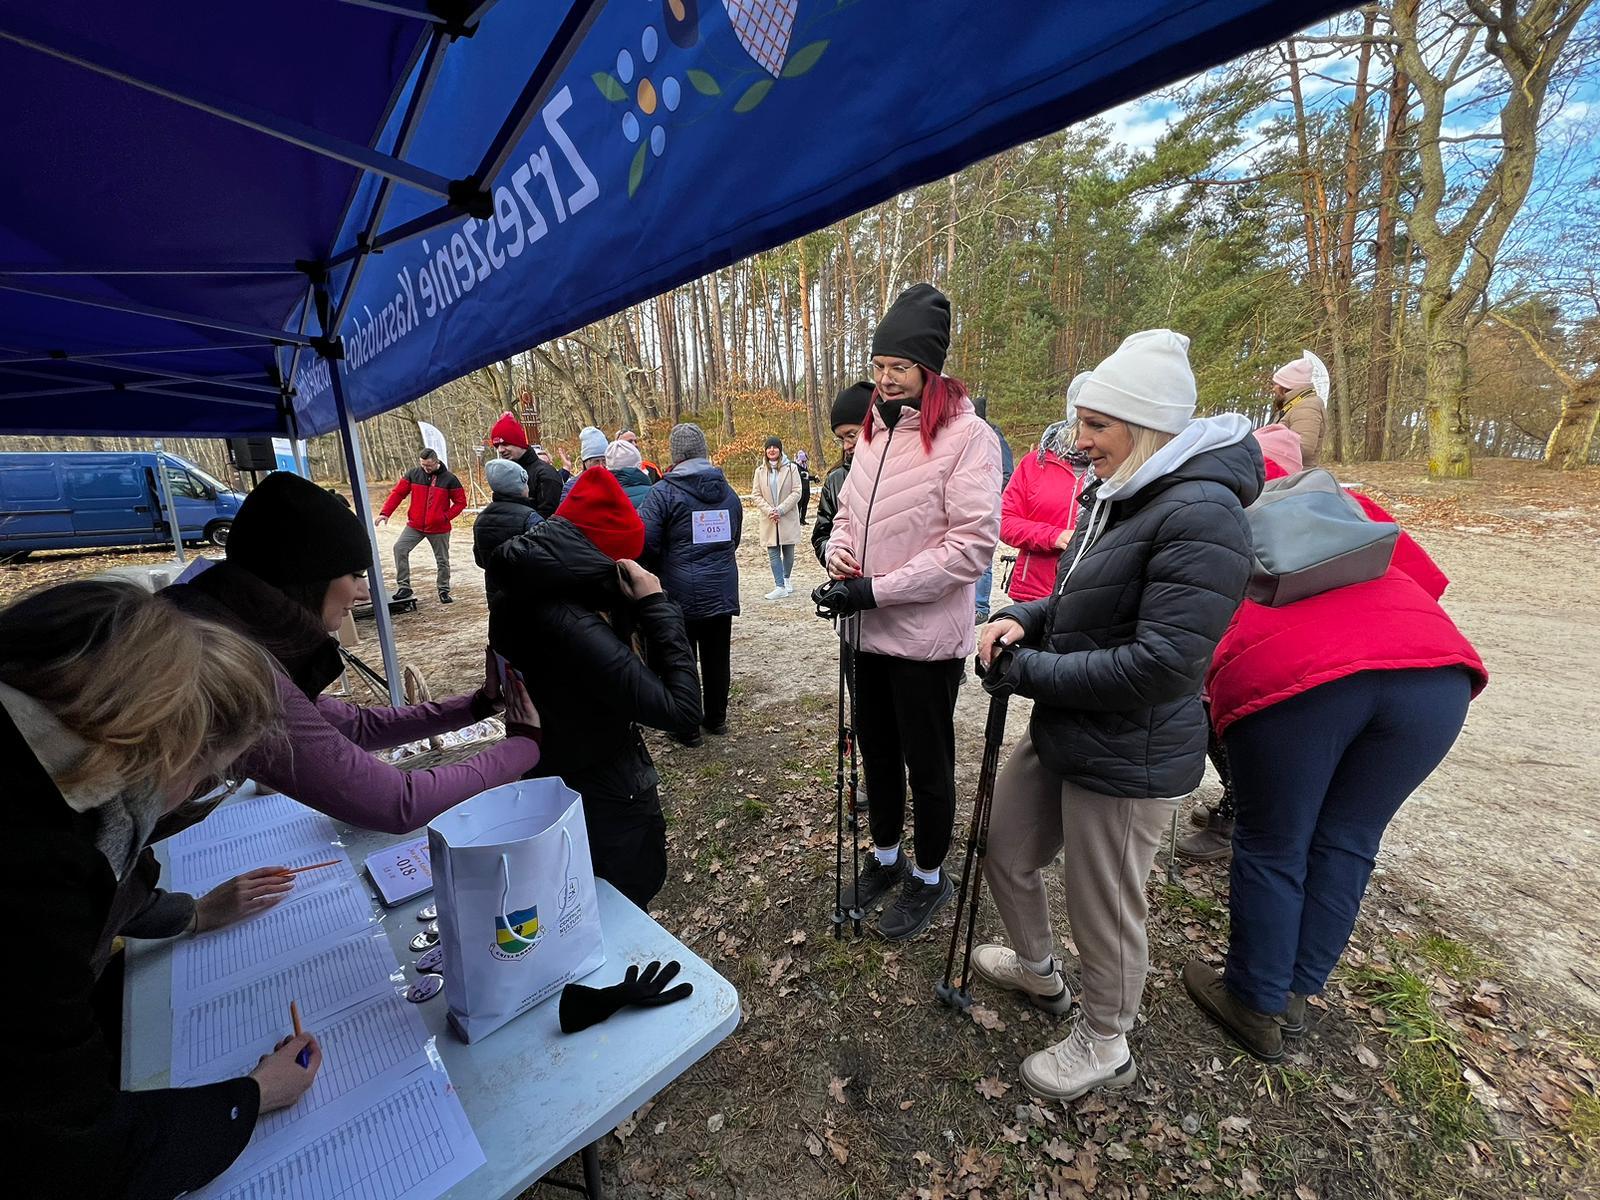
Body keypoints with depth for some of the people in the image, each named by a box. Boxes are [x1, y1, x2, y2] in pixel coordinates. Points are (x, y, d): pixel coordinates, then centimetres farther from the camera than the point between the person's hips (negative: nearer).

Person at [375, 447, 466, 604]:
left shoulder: (449, 479, -7)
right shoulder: (413, 474, -1)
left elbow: (461, 502, -3)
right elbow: (398, 492, 2)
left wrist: (446, 517, -13)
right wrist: (385, 512, -7)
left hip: (439, 529, -2)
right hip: (414, 526, 2)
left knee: (442, 560, 7)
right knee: (399, 548, -12)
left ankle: (444, 591, 24)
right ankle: (404, 587, -2)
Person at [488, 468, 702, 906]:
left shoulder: (519, 596, -6)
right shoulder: (574, 628, -35)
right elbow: (681, 708, -33)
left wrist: (635, 607, -11)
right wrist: (655, 604, -28)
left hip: (546, 785, 9)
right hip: (606, 806, -8)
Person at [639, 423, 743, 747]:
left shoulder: (664, 492, -12)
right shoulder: (728, 492, 7)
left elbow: (645, 542, -15)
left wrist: (663, 566, 4)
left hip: (681, 594, -5)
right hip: (723, 591, 5)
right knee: (717, 658, 15)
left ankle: (688, 727, 17)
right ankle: (716, 718, 30)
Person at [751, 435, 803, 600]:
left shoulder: (791, 468, -3)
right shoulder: (760, 471, 4)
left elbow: (796, 493, -7)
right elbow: (756, 495, 3)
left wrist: (780, 510, -15)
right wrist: (769, 511, -12)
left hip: (788, 517, -1)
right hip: (769, 519, 1)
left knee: (788, 550, 10)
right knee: (773, 552, -3)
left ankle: (786, 579, 30)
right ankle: (780, 587, -3)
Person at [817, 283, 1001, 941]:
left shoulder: (966, 435, -12)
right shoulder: (873, 431, 9)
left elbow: (972, 544, -19)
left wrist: (876, 590, -21)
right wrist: (839, 557, -4)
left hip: (925, 637, -6)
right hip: (869, 632, 7)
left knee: (926, 763, 11)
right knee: (876, 750, 20)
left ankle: (928, 878, 36)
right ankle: (885, 859, 44)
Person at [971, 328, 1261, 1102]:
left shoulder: (1200, 514, -22)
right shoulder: (1118, 495, 8)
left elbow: (1159, 665, -27)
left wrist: (1026, 671, -20)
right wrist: (1022, 620, -4)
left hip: (1127, 759, -9)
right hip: (1062, 734, 9)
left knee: (1104, 913, 12)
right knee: (1005, 850, 22)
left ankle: (1104, 1049, 43)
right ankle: (1038, 970, 52)